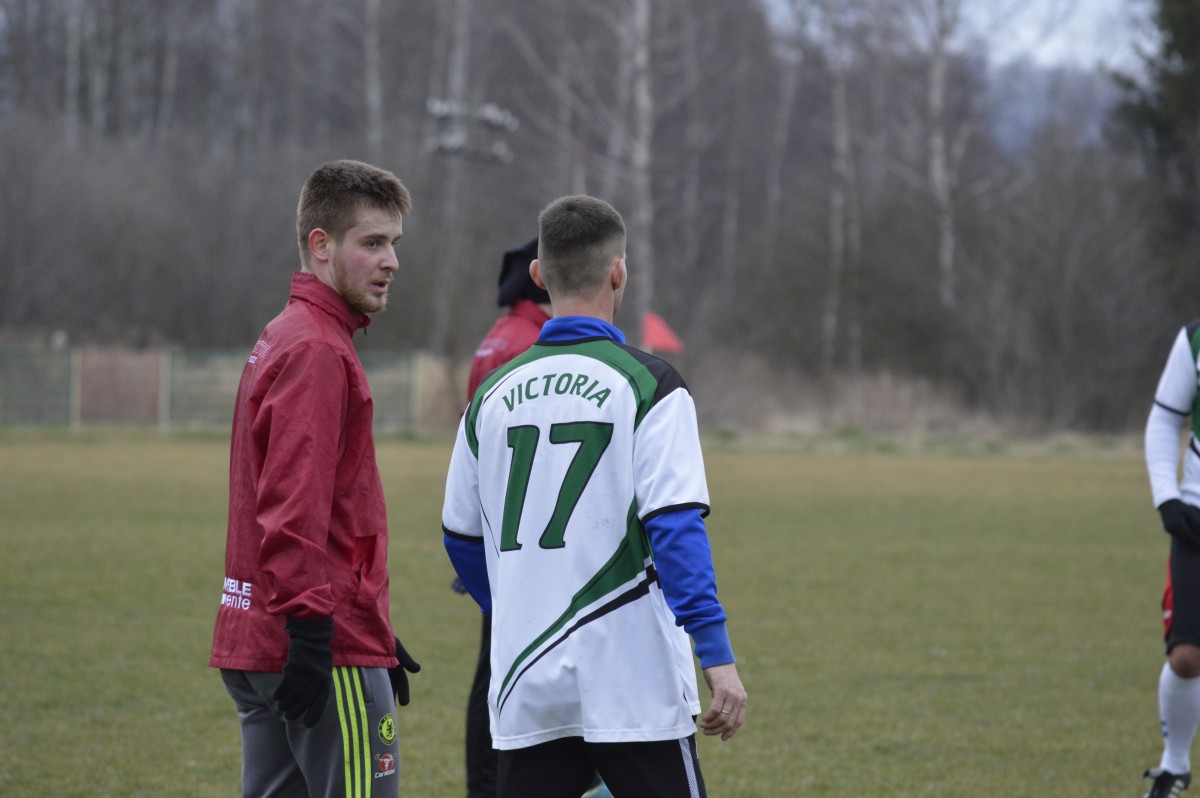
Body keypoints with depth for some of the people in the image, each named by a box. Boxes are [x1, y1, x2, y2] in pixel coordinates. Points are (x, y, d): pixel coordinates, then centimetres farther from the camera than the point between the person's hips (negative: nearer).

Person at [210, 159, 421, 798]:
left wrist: (374, 631, 22)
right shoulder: (318, 350, -13)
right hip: (331, 648, -10)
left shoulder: (279, 340, 19)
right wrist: (310, 633, -23)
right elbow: (295, 510, -21)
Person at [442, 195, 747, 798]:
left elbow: (461, 536, 17)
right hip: (631, 681, -4)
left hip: (524, 683, 4)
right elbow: (675, 526, -15)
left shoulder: (493, 394, 10)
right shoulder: (647, 385, -5)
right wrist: (717, 657, -17)